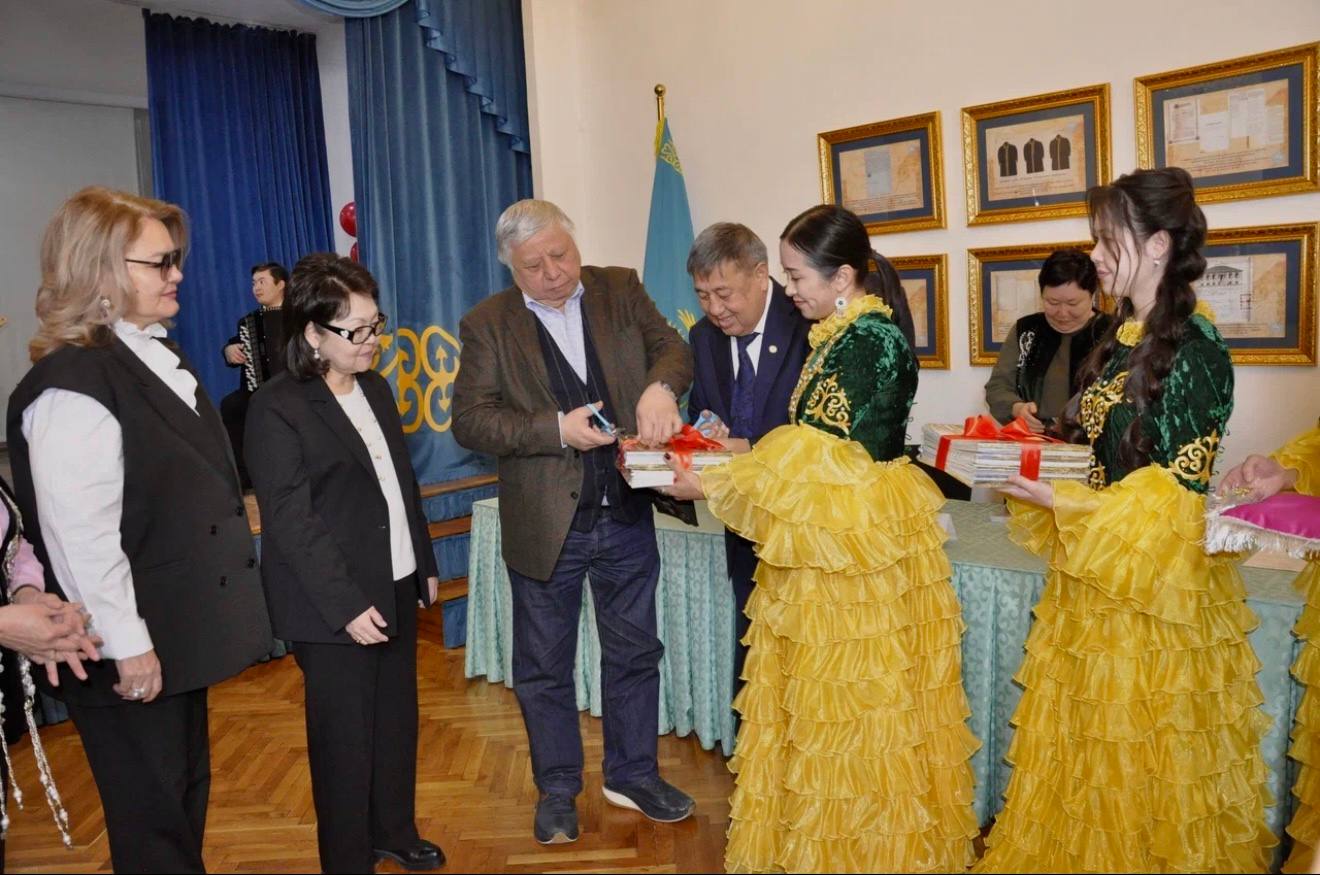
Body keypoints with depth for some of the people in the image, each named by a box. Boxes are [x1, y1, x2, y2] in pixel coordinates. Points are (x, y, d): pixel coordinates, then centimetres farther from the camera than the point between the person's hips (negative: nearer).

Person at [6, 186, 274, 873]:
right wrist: (127, 644, -21)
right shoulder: (73, 384, -22)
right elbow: (79, 533, -26)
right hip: (133, 655, -9)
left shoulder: (156, 355, 7)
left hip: (181, 630, 9)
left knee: (186, 797, 24)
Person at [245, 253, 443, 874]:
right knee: (345, 737, 7)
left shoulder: (375, 388, 9)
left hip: (396, 588, 7)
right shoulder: (276, 408, -14)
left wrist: (424, 562, 15)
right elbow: (291, 521, -17)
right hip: (335, 606, -7)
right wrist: (346, 605, -19)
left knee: (397, 720, 18)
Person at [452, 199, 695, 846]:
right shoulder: (488, 324, -5)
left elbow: (672, 347, -6)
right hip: (546, 524, -2)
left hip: (626, 515, 2)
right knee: (544, 667, 13)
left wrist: (660, 387, -29)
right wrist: (556, 429, -25)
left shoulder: (620, 289, 2)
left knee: (634, 652, 16)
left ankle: (632, 774, 37)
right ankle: (557, 788, 34)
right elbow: (469, 418, -12)